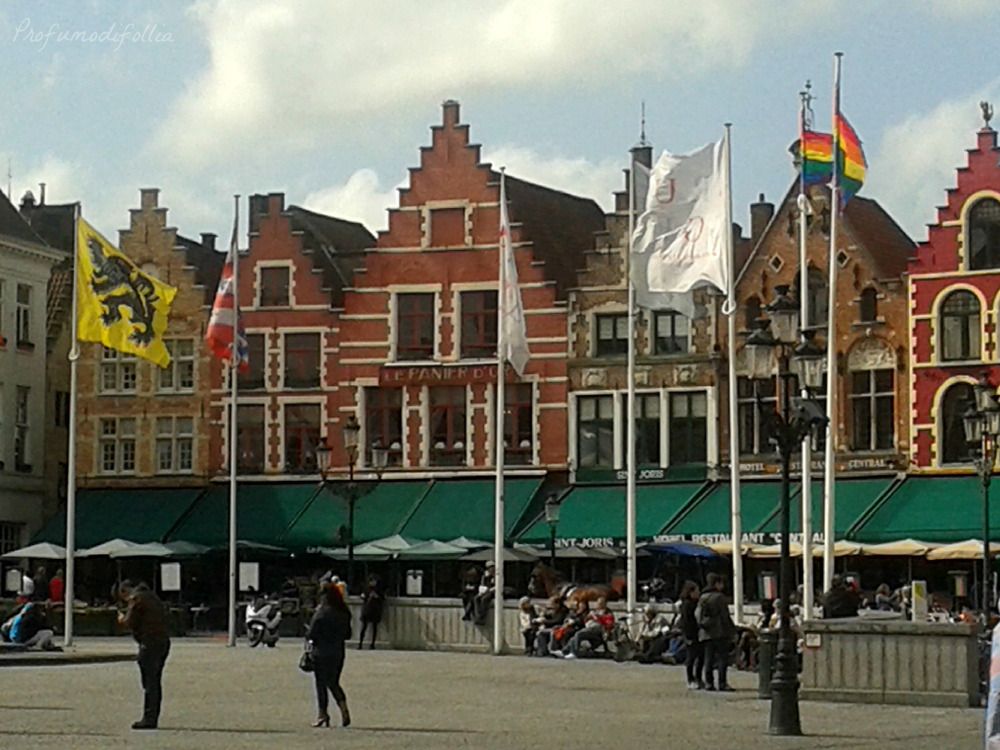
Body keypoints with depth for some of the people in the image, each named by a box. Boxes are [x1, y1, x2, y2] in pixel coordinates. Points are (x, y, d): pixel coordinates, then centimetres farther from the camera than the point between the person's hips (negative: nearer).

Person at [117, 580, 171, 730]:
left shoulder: (136, 598, -7)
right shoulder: (151, 596, 21)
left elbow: (131, 623, -13)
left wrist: (122, 619, 10)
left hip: (150, 642, -9)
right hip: (164, 640, 9)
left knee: (149, 682, -7)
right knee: (155, 682, 12)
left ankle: (149, 718, -8)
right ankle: (153, 717, 15)